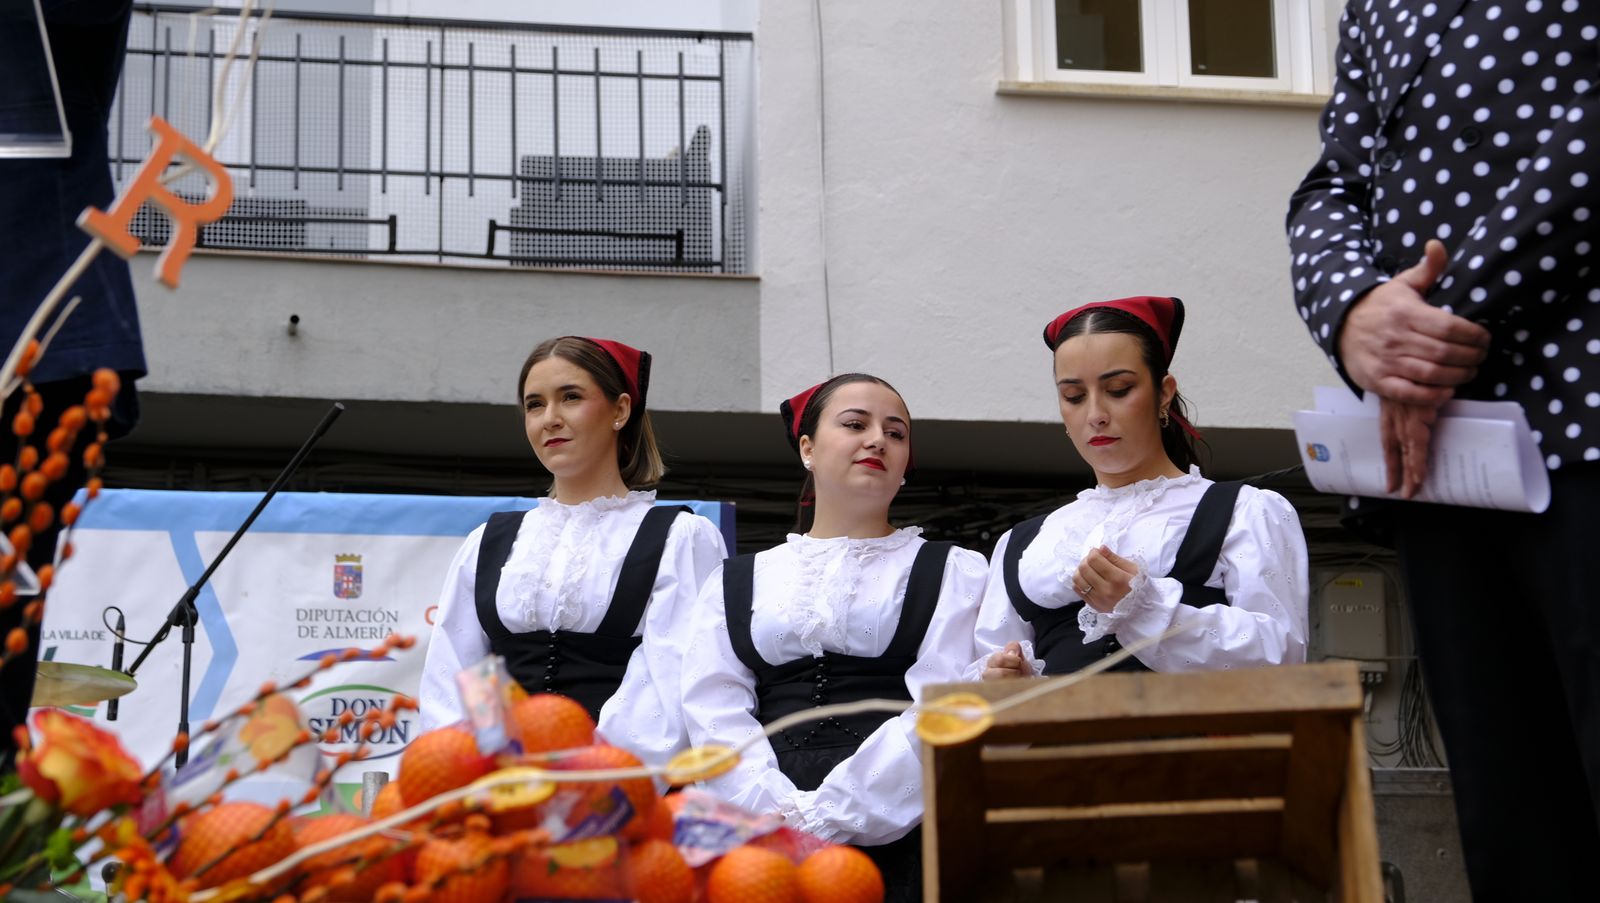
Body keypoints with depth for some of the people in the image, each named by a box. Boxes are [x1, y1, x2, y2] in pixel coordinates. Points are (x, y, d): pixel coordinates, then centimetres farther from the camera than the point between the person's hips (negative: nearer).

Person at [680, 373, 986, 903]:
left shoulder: (953, 571, 13)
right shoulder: (736, 582, 19)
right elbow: (713, 712, 6)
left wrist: (826, 816, -11)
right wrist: (783, 814, -11)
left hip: (896, 834, -1)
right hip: (757, 837, 1)